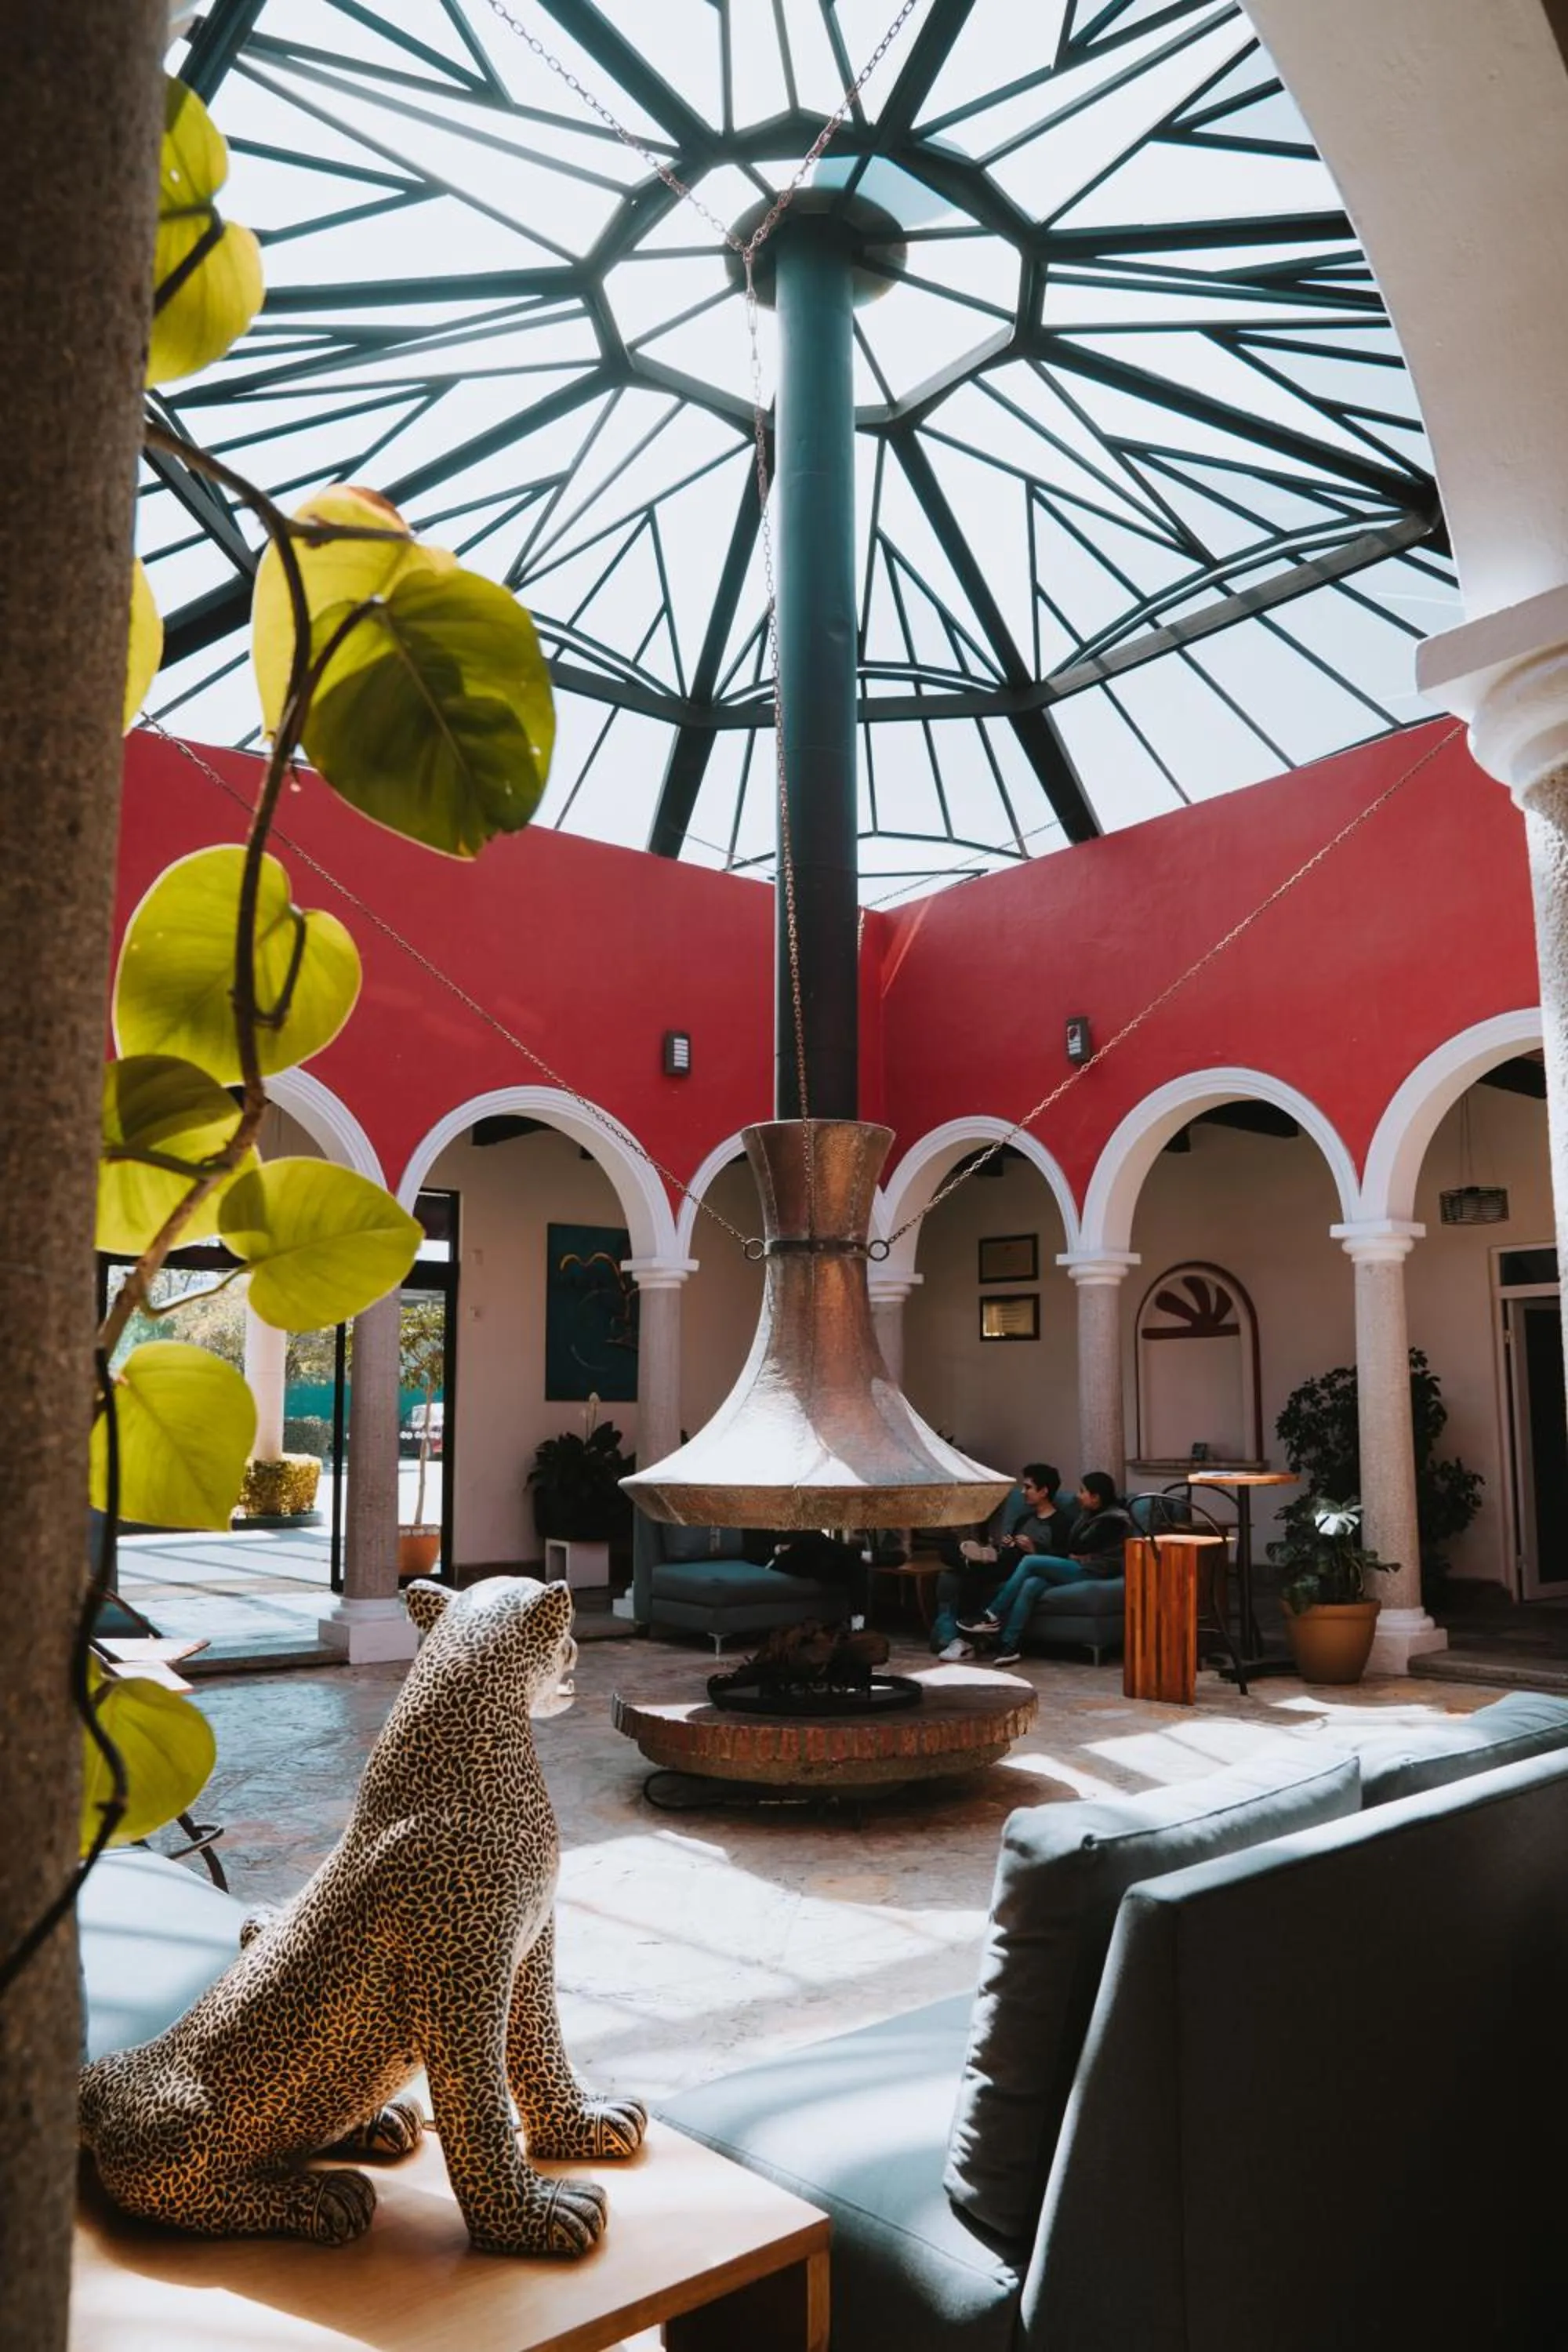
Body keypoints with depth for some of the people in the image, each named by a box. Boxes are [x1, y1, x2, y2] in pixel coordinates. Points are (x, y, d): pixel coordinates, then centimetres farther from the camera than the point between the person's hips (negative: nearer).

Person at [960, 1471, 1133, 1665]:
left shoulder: (1112, 1520, -9)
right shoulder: (1089, 1513, 19)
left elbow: (1077, 1549, -10)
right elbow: (1072, 1547, 15)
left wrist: (1037, 1549, -2)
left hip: (1092, 1574, -8)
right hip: (1078, 1569, 8)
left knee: (1029, 1561, -21)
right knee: (1030, 1585, -22)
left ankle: (992, 1617, -16)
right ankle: (1009, 1645, -28)